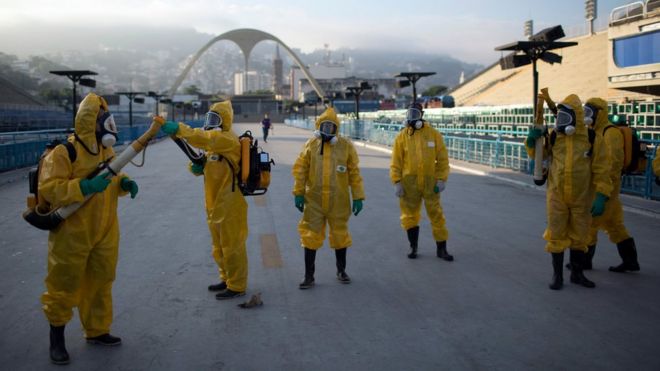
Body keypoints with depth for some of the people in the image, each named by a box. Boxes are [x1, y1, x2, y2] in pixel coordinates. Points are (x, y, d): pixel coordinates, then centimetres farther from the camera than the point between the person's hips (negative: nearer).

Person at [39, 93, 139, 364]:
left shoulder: (106, 150, 7)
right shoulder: (64, 152, -17)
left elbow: (113, 179, 20)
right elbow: (48, 189, -22)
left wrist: (124, 183, -4)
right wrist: (84, 187, -33)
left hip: (105, 232, 7)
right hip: (72, 234, -7)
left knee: (100, 283, 16)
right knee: (64, 286, 5)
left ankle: (97, 330, 32)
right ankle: (57, 337, 23)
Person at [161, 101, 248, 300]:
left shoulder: (228, 140, -15)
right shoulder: (214, 143, 17)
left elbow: (203, 138, -33)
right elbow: (205, 167, 16)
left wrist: (178, 129, -40)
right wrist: (196, 166, -7)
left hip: (229, 205, -10)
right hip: (215, 205, 10)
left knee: (232, 246, -1)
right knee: (219, 246, 19)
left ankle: (237, 286, 9)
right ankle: (227, 279, 33)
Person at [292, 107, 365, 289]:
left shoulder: (346, 146, -3)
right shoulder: (311, 145, 0)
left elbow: (354, 173, -1)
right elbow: (300, 170, 2)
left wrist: (358, 197, -2)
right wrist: (299, 193, -2)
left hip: (338, 201, 0)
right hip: (314, 200, 0)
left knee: (340, 234, 13)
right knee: (311, 236, 3)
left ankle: (341, 271, 33)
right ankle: (309, 276, 13)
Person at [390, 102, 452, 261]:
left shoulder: (434, 134, -1)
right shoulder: (402, 136, 0)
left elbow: (442, 159, 2)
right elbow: (396, 162, 0)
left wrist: (442, 179, -5)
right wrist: (396, 182, -7)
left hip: (430, 182, 0)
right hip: (409, 183, 1)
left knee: (436, 215, 4)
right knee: (409, 215, 9)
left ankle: (441, 249, 15)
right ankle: (413, 247, 25)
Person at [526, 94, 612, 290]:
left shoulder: (592, 139, -7)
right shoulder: (554, 136, -2)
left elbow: (601, 170, -6)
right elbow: (536, 154, 11)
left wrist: (601, 197, -12)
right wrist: (532, 139, -10)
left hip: (581, 198, -1)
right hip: (556, 196, 1)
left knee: (579, 236, 13)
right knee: (556, 235, 5)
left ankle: (577, 273, 30)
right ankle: (557, 274, 19)